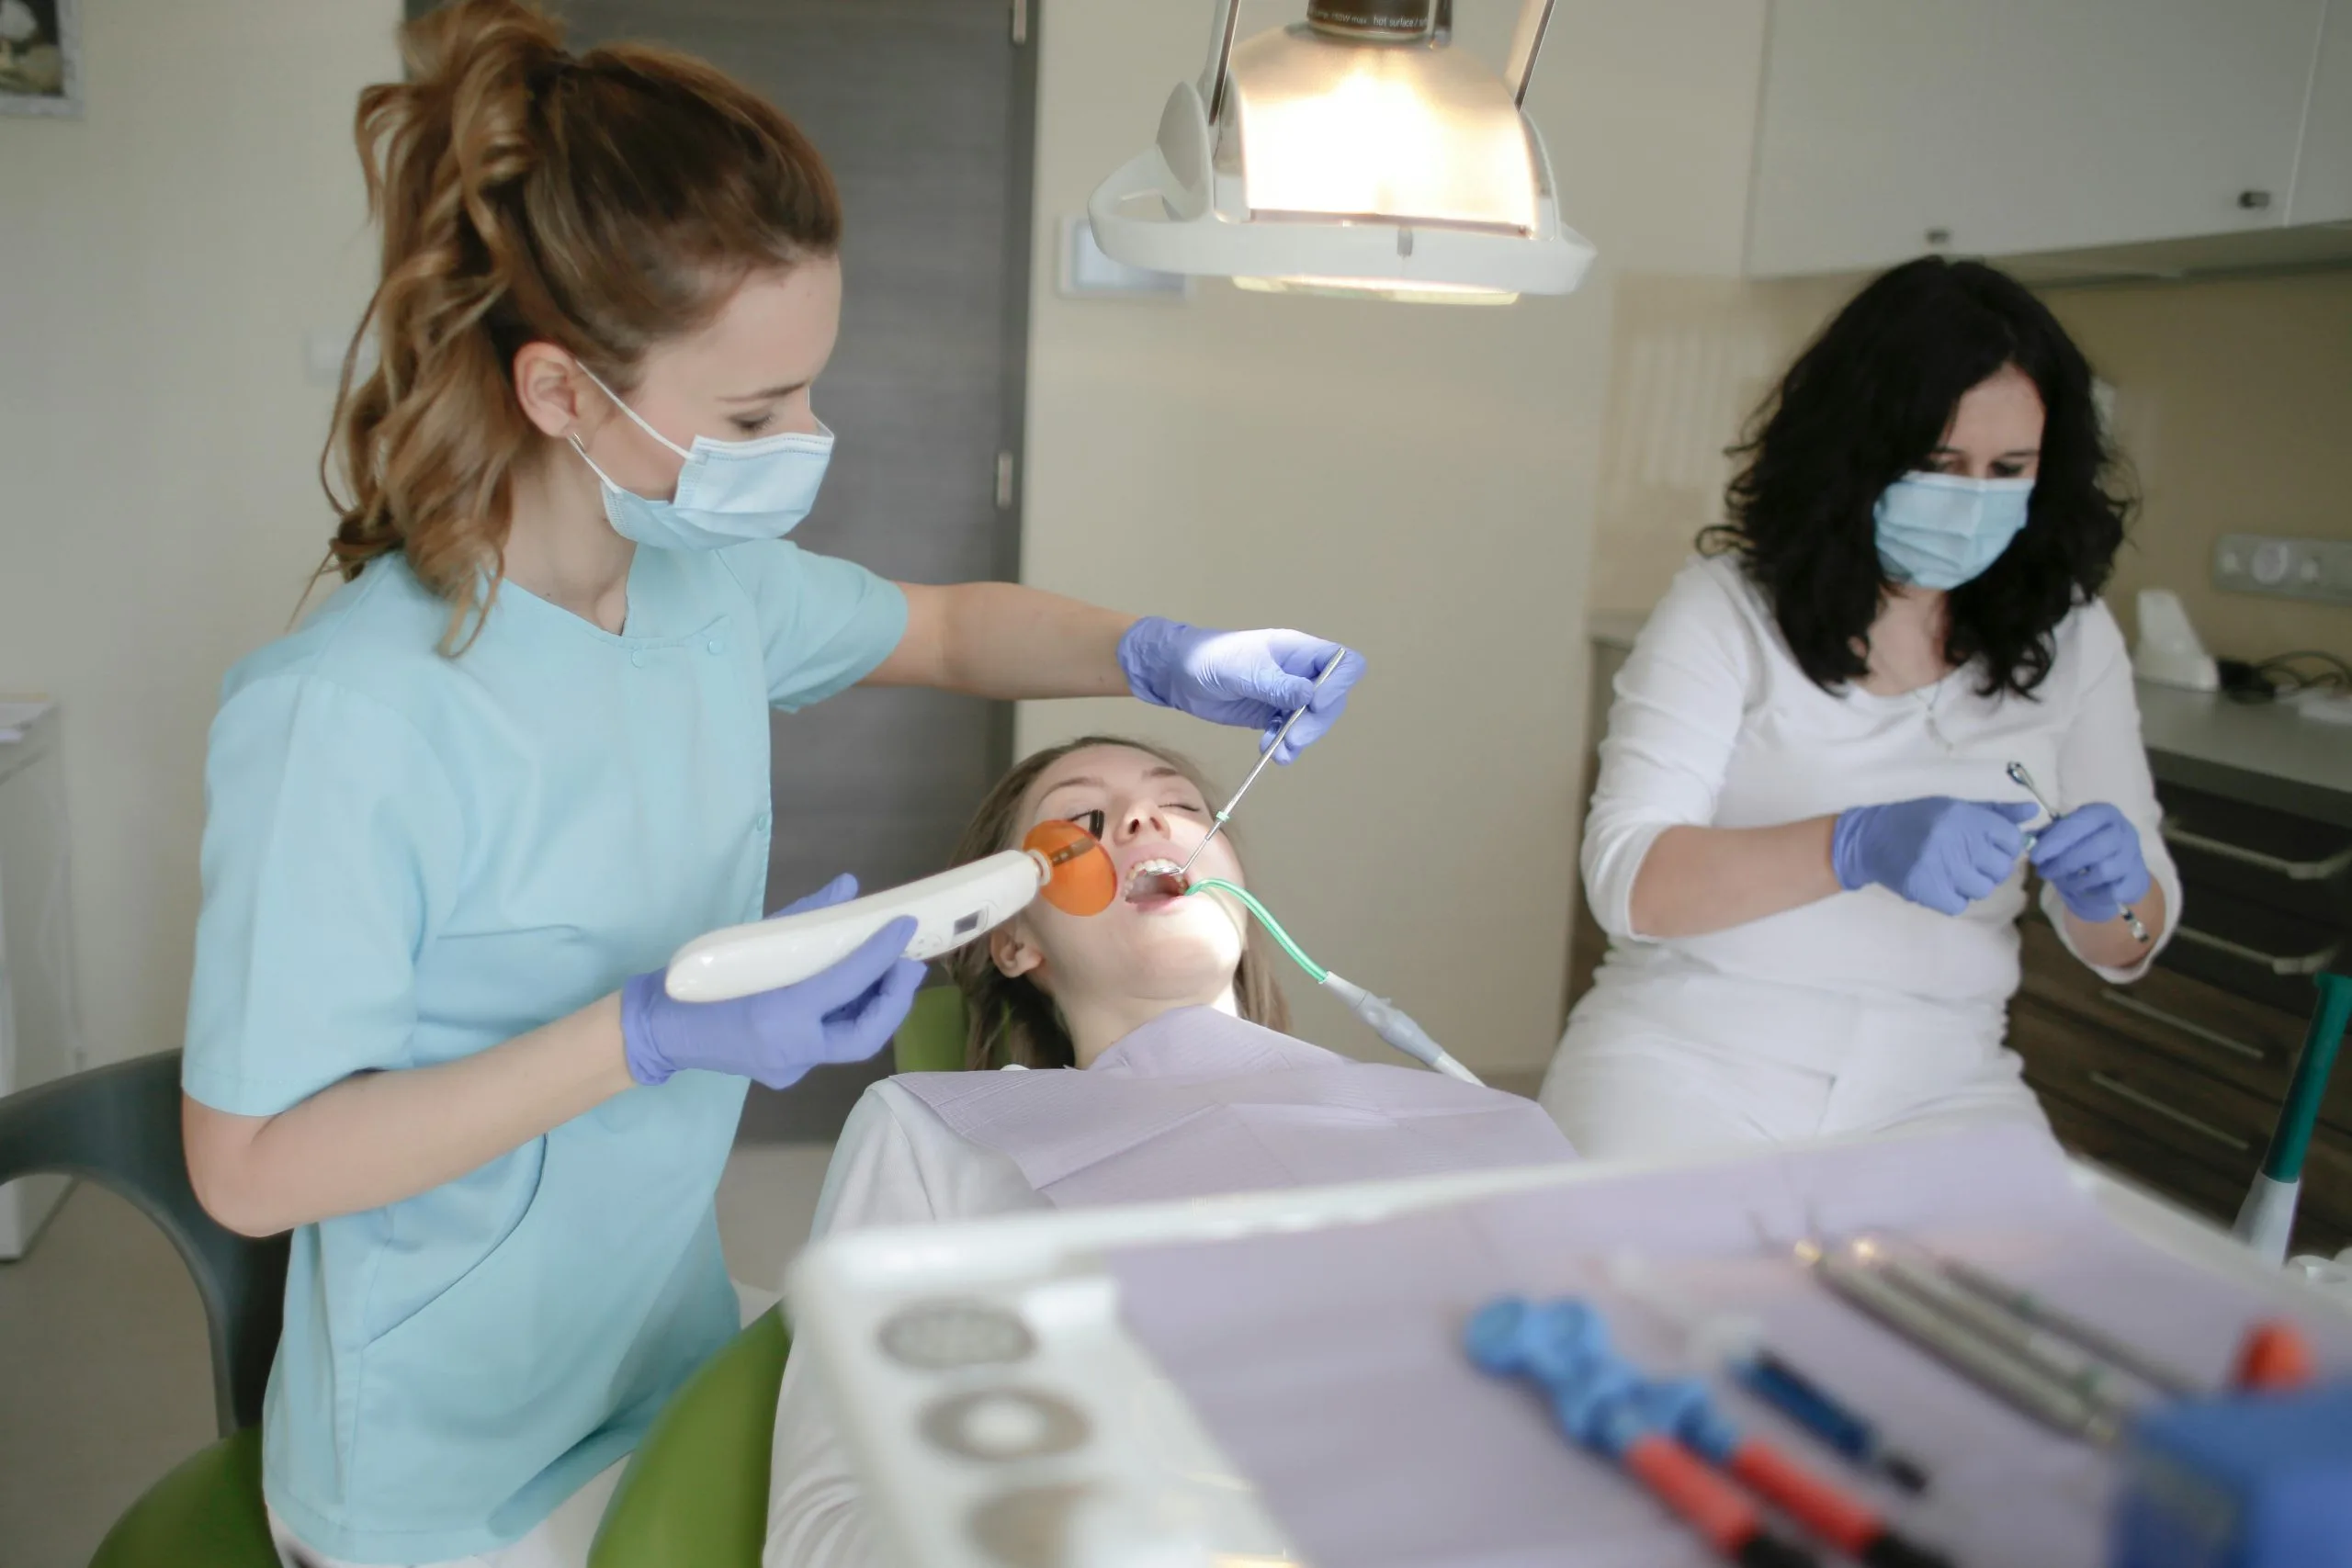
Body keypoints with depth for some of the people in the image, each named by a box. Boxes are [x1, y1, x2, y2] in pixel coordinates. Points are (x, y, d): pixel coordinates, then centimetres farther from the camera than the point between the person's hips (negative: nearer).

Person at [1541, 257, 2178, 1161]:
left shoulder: (2070, 639, 6)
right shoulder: (1729, 604, -6)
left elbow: (2122, 951, 8)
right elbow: (1626, 878, -15)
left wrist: (2112, 890, -16)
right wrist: (1856, 846, -29)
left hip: (1938, 1084, 3)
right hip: (1689, 1058, -3)